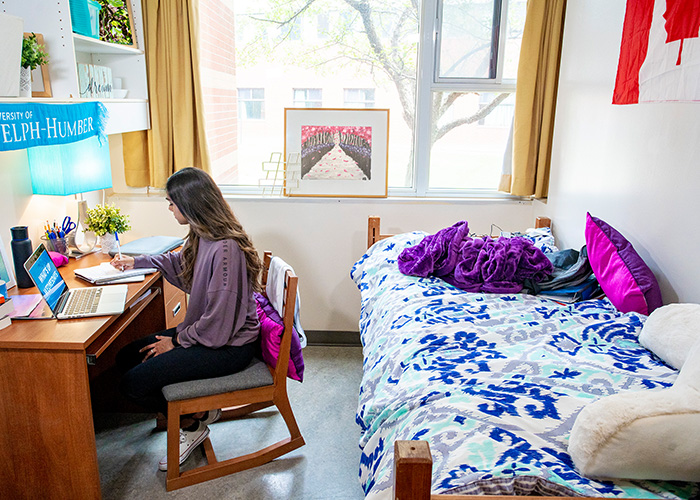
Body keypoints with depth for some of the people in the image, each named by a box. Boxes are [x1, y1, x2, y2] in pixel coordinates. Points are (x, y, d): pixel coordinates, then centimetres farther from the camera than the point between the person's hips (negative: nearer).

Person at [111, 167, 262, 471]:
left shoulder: (225, 249, -28)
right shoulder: (202, 236, 2)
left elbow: (218, 323, -25)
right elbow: (179, 262, 27)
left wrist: (178, 341, -10)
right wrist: (136, 262, 35)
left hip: (228, 346, -10)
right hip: (202, 331, 10)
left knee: (133, 383, -13)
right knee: (126, 358, 9)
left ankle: (192, 424, 12)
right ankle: (201, 408, 14)